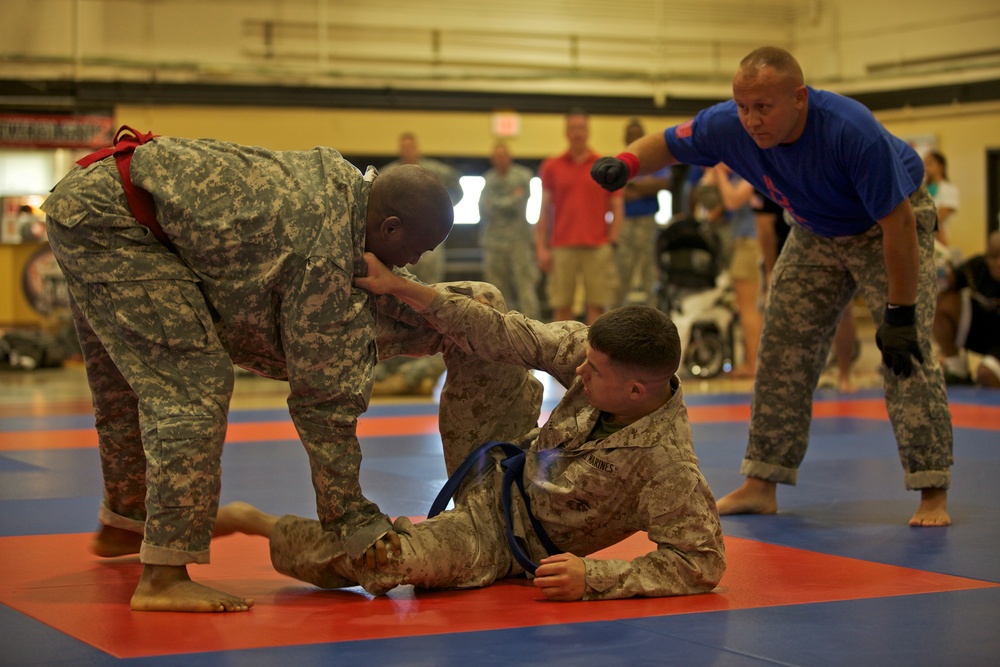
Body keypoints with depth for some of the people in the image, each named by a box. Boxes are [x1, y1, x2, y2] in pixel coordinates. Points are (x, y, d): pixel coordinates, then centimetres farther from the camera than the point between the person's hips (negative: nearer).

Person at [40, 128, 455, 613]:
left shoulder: (340, 177, 4)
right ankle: (164, 577, -17)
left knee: (128, 383, 24)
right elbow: (324, 400, -15)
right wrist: (358, 527, -8)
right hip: (107, 218, -10)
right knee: (193, 382, -15)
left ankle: (122, 525, 45)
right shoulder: (327, 257, -21)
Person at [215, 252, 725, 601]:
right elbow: (510, 337, -20)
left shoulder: (666, 463, -36)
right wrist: (400, 288, -24)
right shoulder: (600, 355, -21)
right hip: (504, 478, 6)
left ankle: (252, 521, 0)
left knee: (375, 557, -25)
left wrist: (592, 578, -37)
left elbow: (702, 563, -33)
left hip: (506, 541, -6)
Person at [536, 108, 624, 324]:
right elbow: (544, 210, 7)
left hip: (597, 247, 0)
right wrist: (541, 247, 0)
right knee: (561, 306, 1)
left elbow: (617, 208, 6)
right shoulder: (551, 167, 8)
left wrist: (613, 243, -4)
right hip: (562, 247, 1)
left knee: (597, 305, -1)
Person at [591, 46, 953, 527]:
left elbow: (899, 222, -32)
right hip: (817, 234, 6)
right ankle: (761, 486, 12)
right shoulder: (729, 126, -24)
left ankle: (933, 494, -13)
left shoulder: (851, 132, -39)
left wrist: (900, 312, -30)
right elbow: (667, 144, -6)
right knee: (782, 354, 3)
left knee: (906, 353, -19)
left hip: (888, 229, -6)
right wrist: (626, 163, -30)